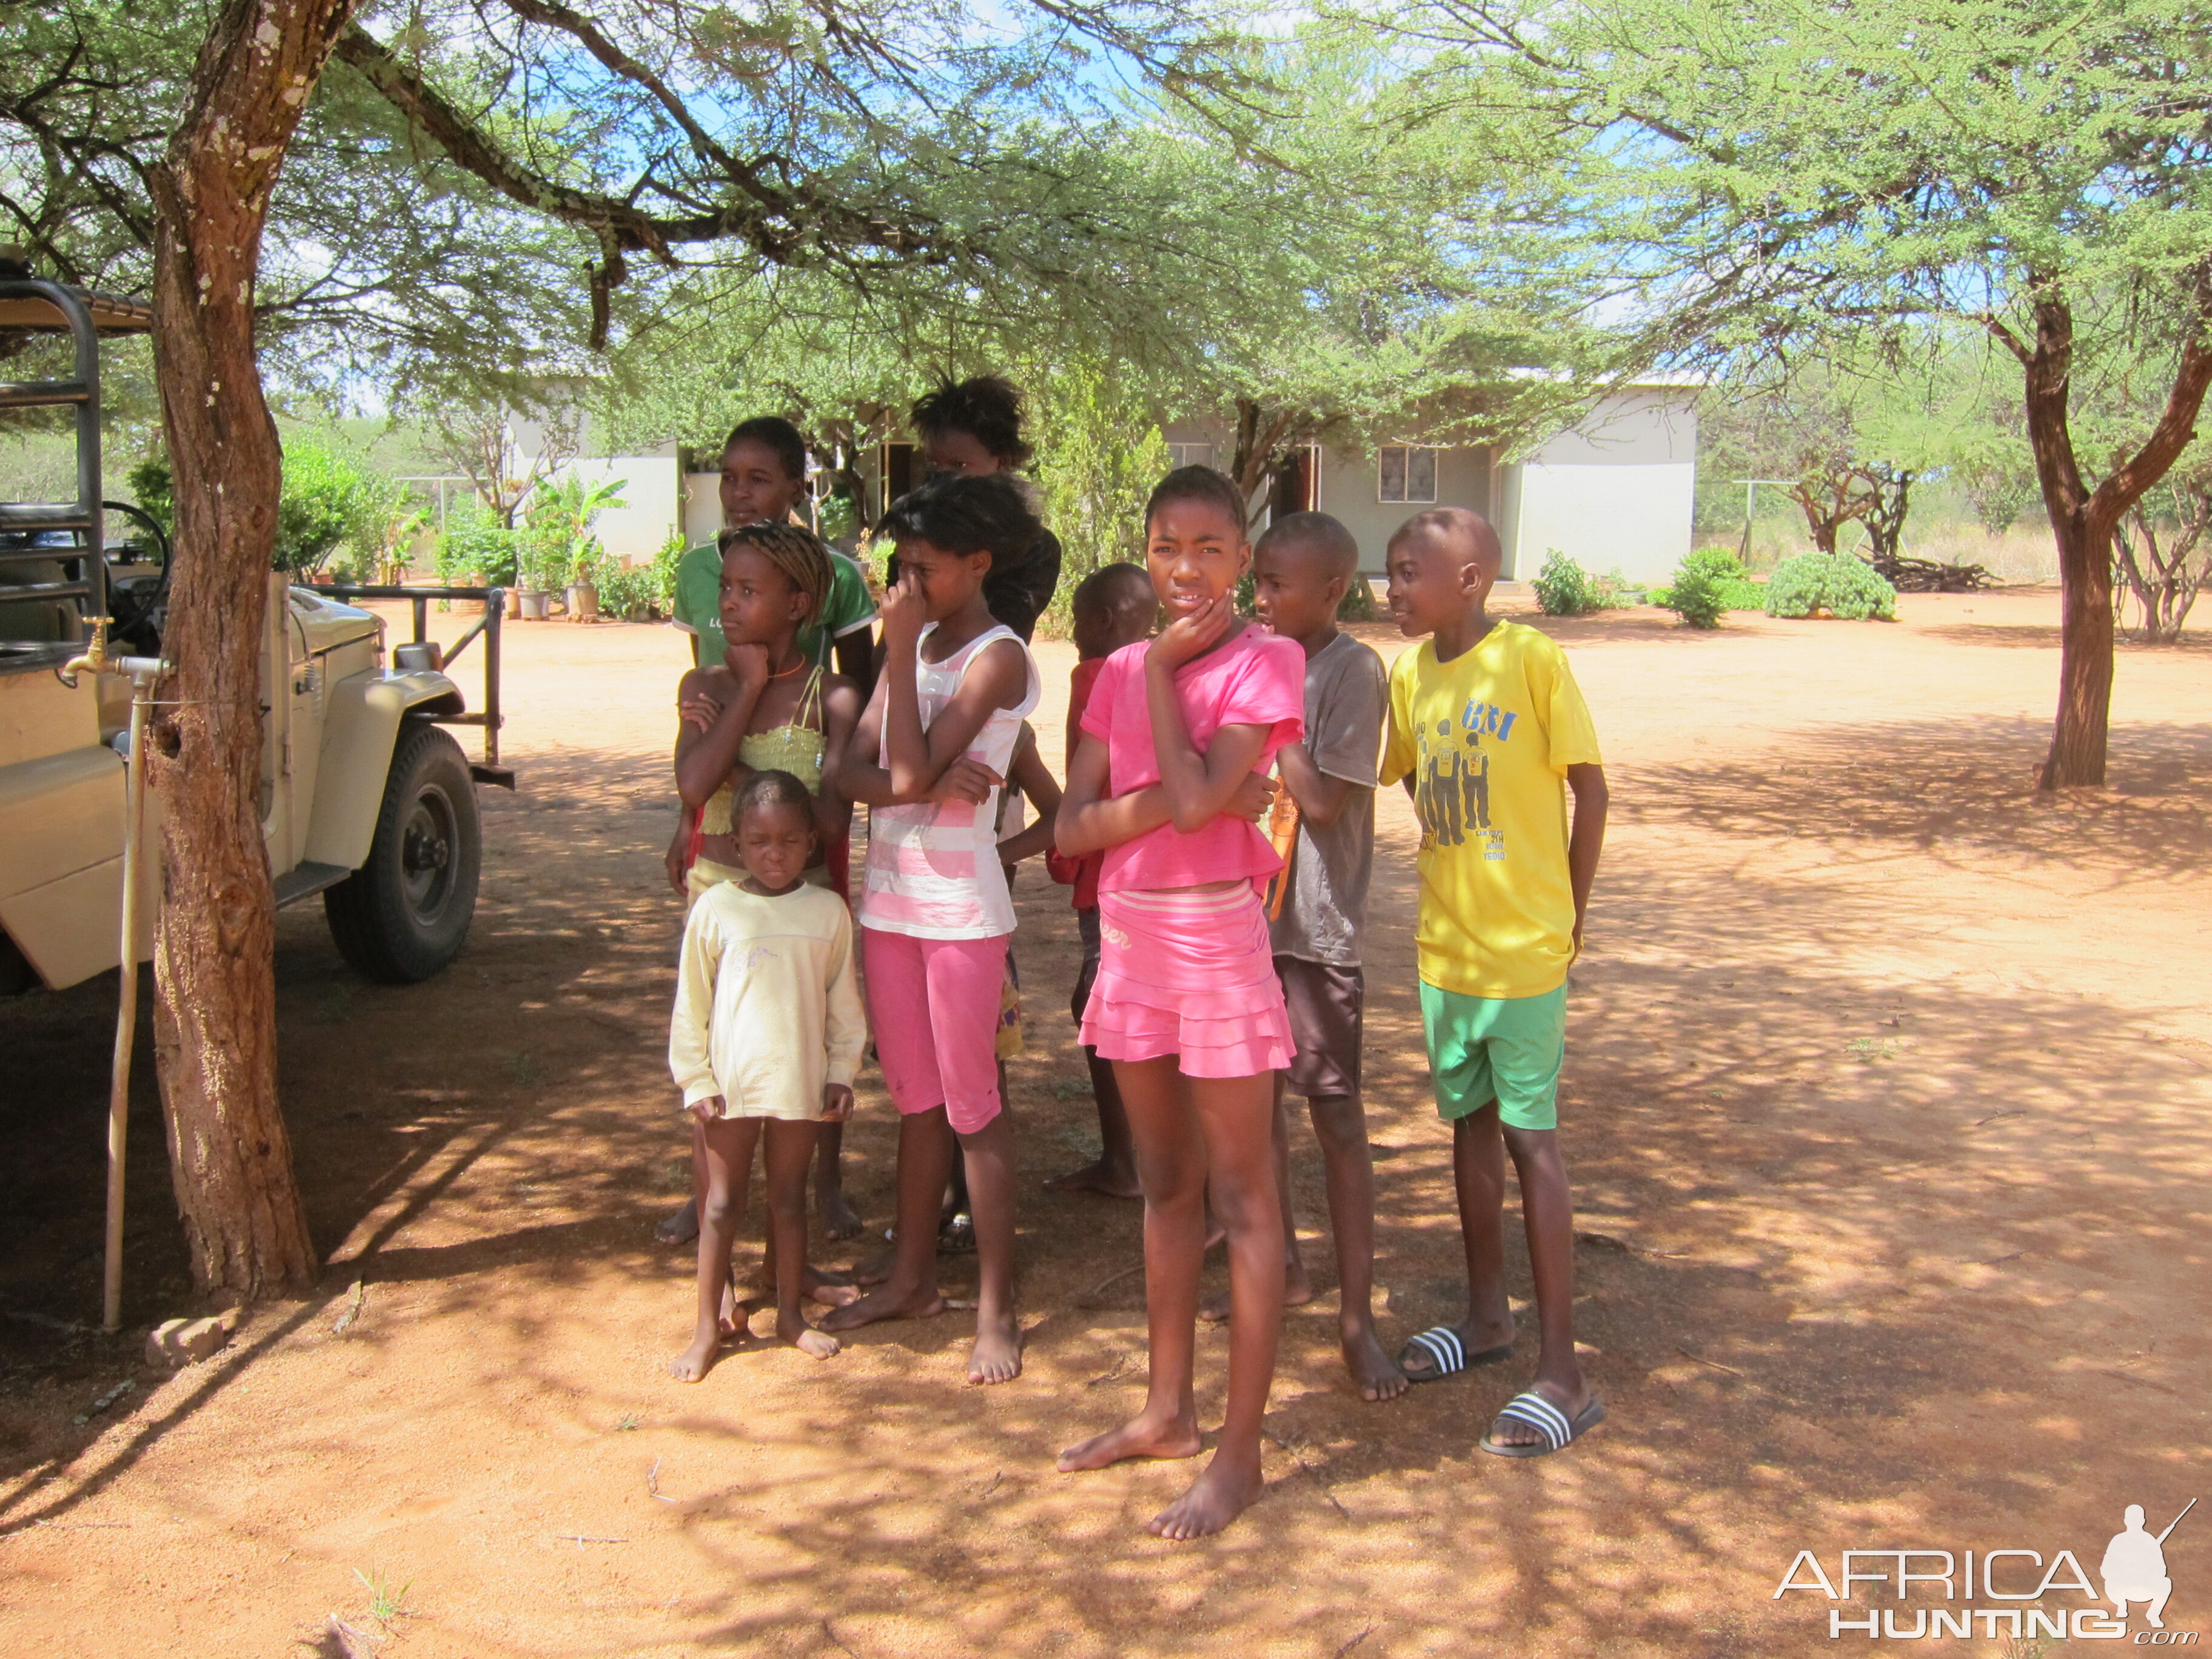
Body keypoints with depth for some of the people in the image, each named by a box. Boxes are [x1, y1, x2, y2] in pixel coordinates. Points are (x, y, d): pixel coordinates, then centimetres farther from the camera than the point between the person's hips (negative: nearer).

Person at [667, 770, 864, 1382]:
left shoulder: (828, 911, -1)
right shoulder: (716, 908, -5)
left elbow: (844, 1002, 6)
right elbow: (690, 1003, -1)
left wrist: (842, 1072, 2)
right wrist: (695, 1080, -3)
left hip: (801, 1080, 1)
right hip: (730, 1081, -1)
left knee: (790, 1198, 13)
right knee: (722, 1204, 7)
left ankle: (790, 1314, 27)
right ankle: (708, 1329, 16)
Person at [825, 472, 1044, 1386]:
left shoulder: (998, 658, -11)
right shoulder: (915, 647, 10)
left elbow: (911, 771, -21)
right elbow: (856, 771, 2)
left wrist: (900, 652, -15)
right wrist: (928, 783, -17)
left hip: (960, 909, -7)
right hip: (888, 898, 7)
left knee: (971, 1106, 0)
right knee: (915, 1099, 17)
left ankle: (996, 1307, 11)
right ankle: (911, 1277, 30)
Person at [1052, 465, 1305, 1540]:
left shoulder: (1266, 662, -8)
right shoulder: (1120, 672, 8)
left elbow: (1198, 796, -22)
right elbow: (1073, 827, 0)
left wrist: (1162, 666, -11)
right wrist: (1171, 799, -16)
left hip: (1217, 944, -6)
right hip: (1129, 939, 7)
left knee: (1241, 1198, 2)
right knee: (1165, 1184, 17)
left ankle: (1238, 1453, 12)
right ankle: (1168, 1410, 31)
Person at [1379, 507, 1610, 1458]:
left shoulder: (1532, 660, -13)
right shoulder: (1409, 676, 4)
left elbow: (1589, 789, -8)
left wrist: (1568, 913, -2)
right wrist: (1460, 875, 7)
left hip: (1524, 948, -6)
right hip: (1445, 944, 6)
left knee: (1530, 1139, -3)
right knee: (1469, 1123, 16)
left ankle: (1562, 1374, 6)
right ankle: (1488, 1316, 34)